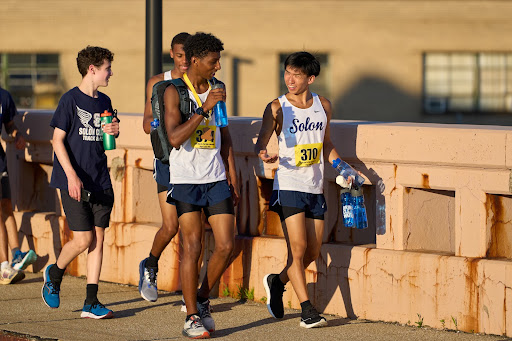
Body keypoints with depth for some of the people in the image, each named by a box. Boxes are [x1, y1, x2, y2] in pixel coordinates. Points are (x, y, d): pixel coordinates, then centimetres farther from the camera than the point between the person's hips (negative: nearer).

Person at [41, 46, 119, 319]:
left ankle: (91, 303, 4)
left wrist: (115, 131, -2)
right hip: (74, 181, -6)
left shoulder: (104, 102, 12)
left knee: (98, 238, 1)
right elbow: (58, 140, -10)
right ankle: (54, 275, 20)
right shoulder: (71, 100, -7)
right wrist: (72, 175, -18)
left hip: (100, 182, 6)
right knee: (83, 239, -9)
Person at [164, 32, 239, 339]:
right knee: (193, 247, -7)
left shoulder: (216, 89, 11)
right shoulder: (175, 92, -7)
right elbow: (175, 138, -19)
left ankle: (202, 300, 19)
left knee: (227, 245, -3)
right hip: (186, 179, -5)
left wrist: (233, 181, 13)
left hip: (216, 178, 5)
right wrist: (204, 109, -23)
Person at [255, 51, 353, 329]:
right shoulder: (277, 108, -4)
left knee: (313, 252, 8)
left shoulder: (323, 105, 8)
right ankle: (307, 310, -7)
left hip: (315, 188, 5)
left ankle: (277, 282, 33)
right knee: (298, 248, -11)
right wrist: (263, 154, -28)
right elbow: (261, 142, -5)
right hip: (288, 187, -5)